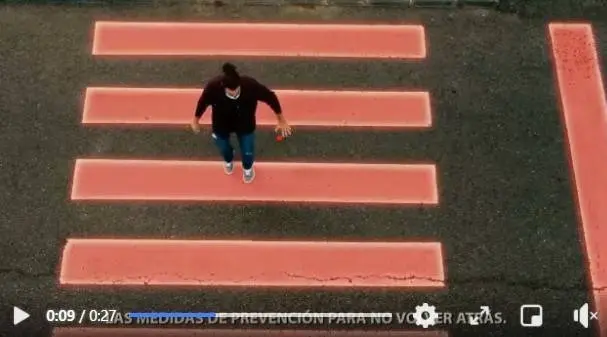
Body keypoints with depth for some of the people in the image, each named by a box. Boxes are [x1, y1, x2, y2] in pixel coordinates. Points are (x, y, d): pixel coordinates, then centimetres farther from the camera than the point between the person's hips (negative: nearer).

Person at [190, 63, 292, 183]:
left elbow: (271, 97, -19)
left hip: (245, 125, 0)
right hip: (221, 125, 1)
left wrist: (281, 120, -6)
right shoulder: (213, 87, -37)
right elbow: (202, 102, -14)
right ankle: (228, 160, 69)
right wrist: (196, 120, 5)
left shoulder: (251, 85, -38)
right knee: (224, 148, 28)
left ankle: (248, 167, 57)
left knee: (247, 152, 17)